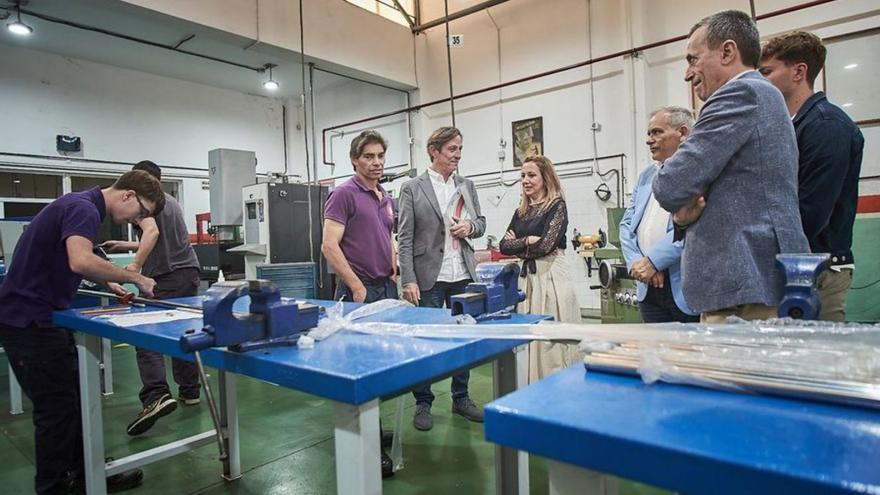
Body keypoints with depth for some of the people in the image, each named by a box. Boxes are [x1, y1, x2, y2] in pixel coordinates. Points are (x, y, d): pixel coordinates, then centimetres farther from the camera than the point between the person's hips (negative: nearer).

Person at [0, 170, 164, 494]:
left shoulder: (85, 206, 12)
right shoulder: (84, 208, -19)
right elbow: (81, 261, -36)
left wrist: (107, 283, 15)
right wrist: (135, 277, -24)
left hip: (41, 315, 10)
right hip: (28, 319, -10)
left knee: (75, 399, 15)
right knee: (56, 407, 0)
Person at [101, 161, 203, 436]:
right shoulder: (171, 201, 25)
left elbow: (152, 231, -20)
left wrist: (136, 265, -25)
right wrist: (125, 246, 39)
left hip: (163, 278, -8)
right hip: (188, 271, 8)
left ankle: (156, 396, -21)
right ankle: (189, 391, 20)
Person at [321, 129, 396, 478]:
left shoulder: (386, 199, 15)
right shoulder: (344, 194, -9)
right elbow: (329, 245, -16)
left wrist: (394, 275, 11)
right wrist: (357, 287, -17)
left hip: (386, 289, 8)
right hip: (358, 291, -8)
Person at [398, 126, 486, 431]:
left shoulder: (467, 186, 10)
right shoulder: (413, 188, -3)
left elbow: (480, 223, 18)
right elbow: (405, 238, -6)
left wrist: (470, 226, -7)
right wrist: (408, 280, -13)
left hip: (463, 275, 5)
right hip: (429, 277, -4)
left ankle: (461, 398, 29)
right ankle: (423, 403, 21)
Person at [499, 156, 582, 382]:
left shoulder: (557, 205, -3)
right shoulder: (521, 211, 14)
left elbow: (545, 244, -14)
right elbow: (504, 245, 8)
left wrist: (517, 243, -1)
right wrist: (527, 240, -6)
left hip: (552, 276, -6)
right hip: (527, 276, 6)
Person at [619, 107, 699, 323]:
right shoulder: (646, 176, 16)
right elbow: (627, 224, 11)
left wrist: (653, 261, -19)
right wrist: (637, 263, -5)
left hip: (688, 290, -6)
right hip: (649, 287, 6)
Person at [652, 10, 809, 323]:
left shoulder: (740, 94, -11)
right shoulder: (762, 96, 21)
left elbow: (670, 186, -18)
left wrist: (681, 208, 5)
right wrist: (685, 213, 0)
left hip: (745, 290, -10)